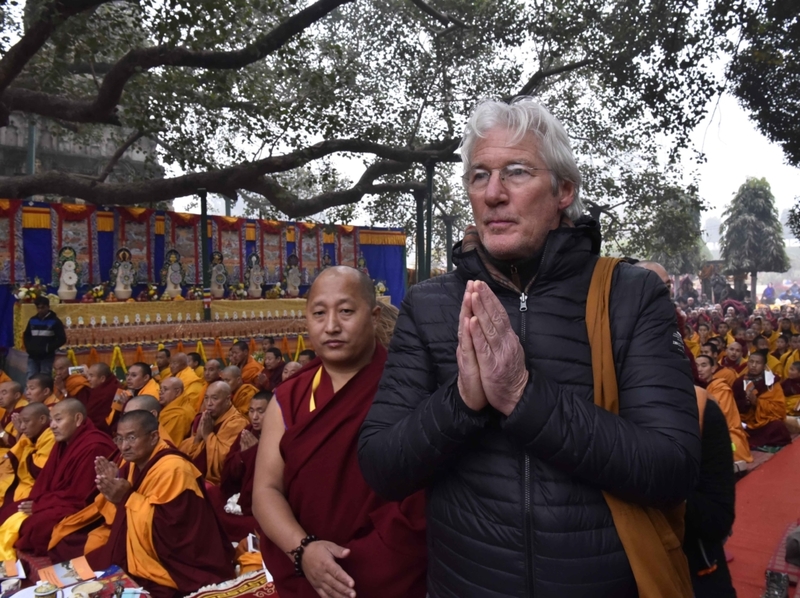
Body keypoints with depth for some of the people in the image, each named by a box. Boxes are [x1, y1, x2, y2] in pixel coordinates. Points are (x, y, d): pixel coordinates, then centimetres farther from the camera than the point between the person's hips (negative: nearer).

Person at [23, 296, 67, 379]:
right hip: (32, 357, 4)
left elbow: (62, 339, -6)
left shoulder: (54, 321, -2)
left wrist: (48, 348, -15)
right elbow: (26, 336, 23)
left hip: (47, 357, -4)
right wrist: (28, 347, 4)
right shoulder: (32, 320, 11)